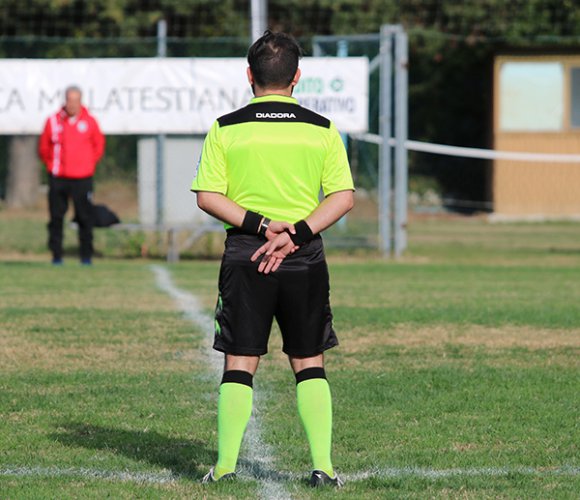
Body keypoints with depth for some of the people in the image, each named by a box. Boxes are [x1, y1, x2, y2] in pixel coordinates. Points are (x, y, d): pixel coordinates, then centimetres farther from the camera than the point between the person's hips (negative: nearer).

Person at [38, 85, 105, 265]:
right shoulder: (53, 121, 1)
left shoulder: (89, 122, 2)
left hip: (82, 178, 0)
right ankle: (56, 255, 8)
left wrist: (90, 164, 9)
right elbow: (44, 148, 11)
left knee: (85, 217, 0)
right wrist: (51, 165, 7)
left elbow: (99, 145, 14)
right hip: (58, 178, 0)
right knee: (56, 217, 0)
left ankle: (86, 255, 8)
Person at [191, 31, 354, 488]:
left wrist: (259, 224, -9)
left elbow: (208, 197, -6)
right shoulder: (322, 129, 2)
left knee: (240, 364, 6)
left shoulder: (226, 129, 0)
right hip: (306, 260, 1)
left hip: (244, 257, -1)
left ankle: (225, 463, 2)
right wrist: (295, 234, -10)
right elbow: (343, 197, -4)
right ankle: (323, 464, 2)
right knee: (309, 363, 10)